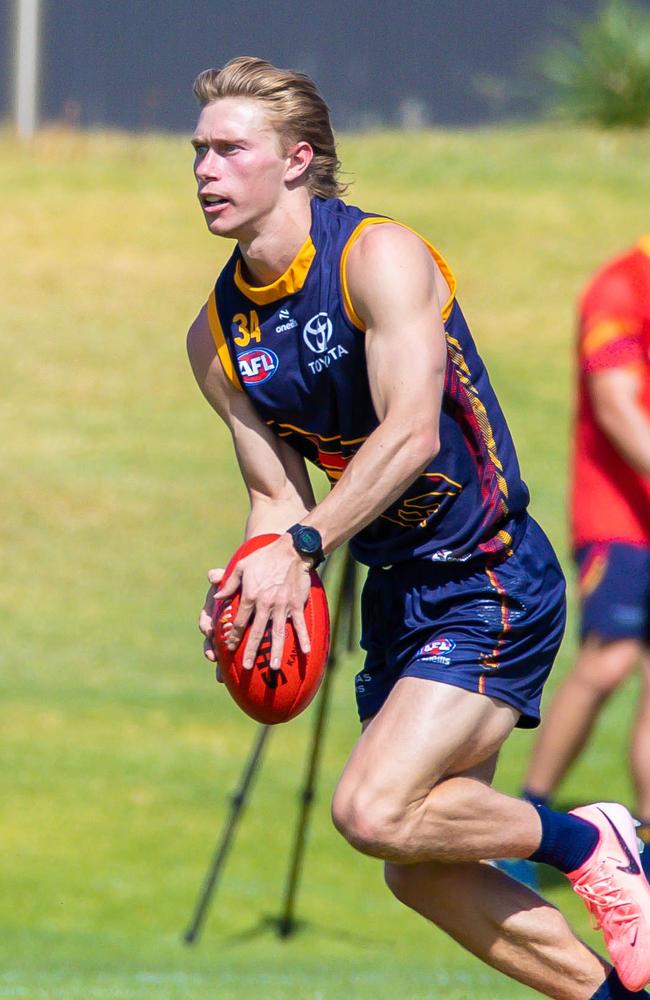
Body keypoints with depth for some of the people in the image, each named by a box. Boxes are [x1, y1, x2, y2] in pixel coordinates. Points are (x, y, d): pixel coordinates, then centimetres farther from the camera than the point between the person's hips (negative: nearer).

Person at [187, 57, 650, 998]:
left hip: (489, 581, -8)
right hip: (398, 594, 8)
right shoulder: (215, 336, 6)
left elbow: (412, 434, -24)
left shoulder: (379, 256, -15)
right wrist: (254, 584, -13)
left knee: (376, 812, -23)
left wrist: (302, 546, -31)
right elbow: (277, 495, 8)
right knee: (418, 870, 5)